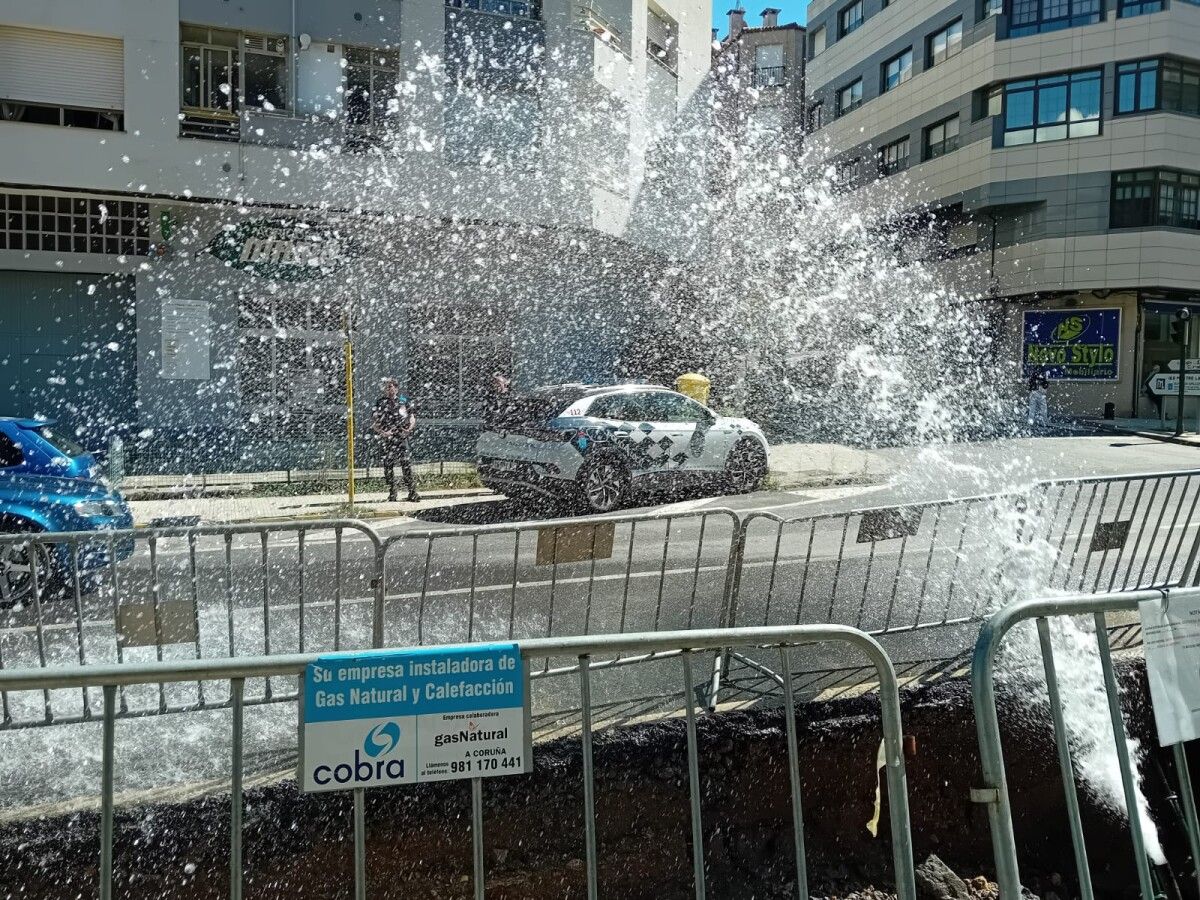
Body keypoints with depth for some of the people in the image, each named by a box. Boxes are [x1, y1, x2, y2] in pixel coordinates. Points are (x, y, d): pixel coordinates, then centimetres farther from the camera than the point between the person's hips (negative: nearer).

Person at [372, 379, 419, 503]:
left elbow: (412, 418, 15)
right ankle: (392, 495, 9)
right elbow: (374, 423, 3)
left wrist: (409, 429, -2)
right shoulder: (380, 403, 5)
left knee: (406, 465, -4)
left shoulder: (404, 402, 10)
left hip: (402, 438, 0)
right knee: (388, 466, 1)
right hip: (386, 439, 0)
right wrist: (382, 432, -13)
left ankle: (412, 493, 3)